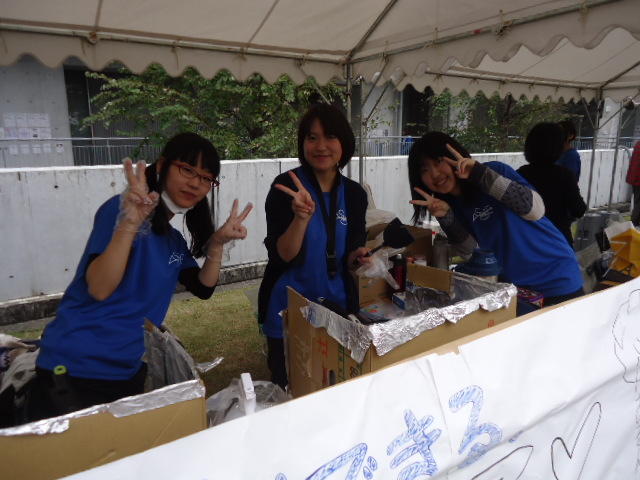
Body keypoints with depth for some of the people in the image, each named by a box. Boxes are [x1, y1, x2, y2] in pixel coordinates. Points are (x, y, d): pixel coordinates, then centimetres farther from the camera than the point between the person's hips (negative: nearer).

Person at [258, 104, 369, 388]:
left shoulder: (354, 194, -1)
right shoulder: (287, 186, -14)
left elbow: (350, 256, 8)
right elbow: (282, 256, -19)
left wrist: (357, 257, -14)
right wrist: (302, 216, -34)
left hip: (337, 306, 4)